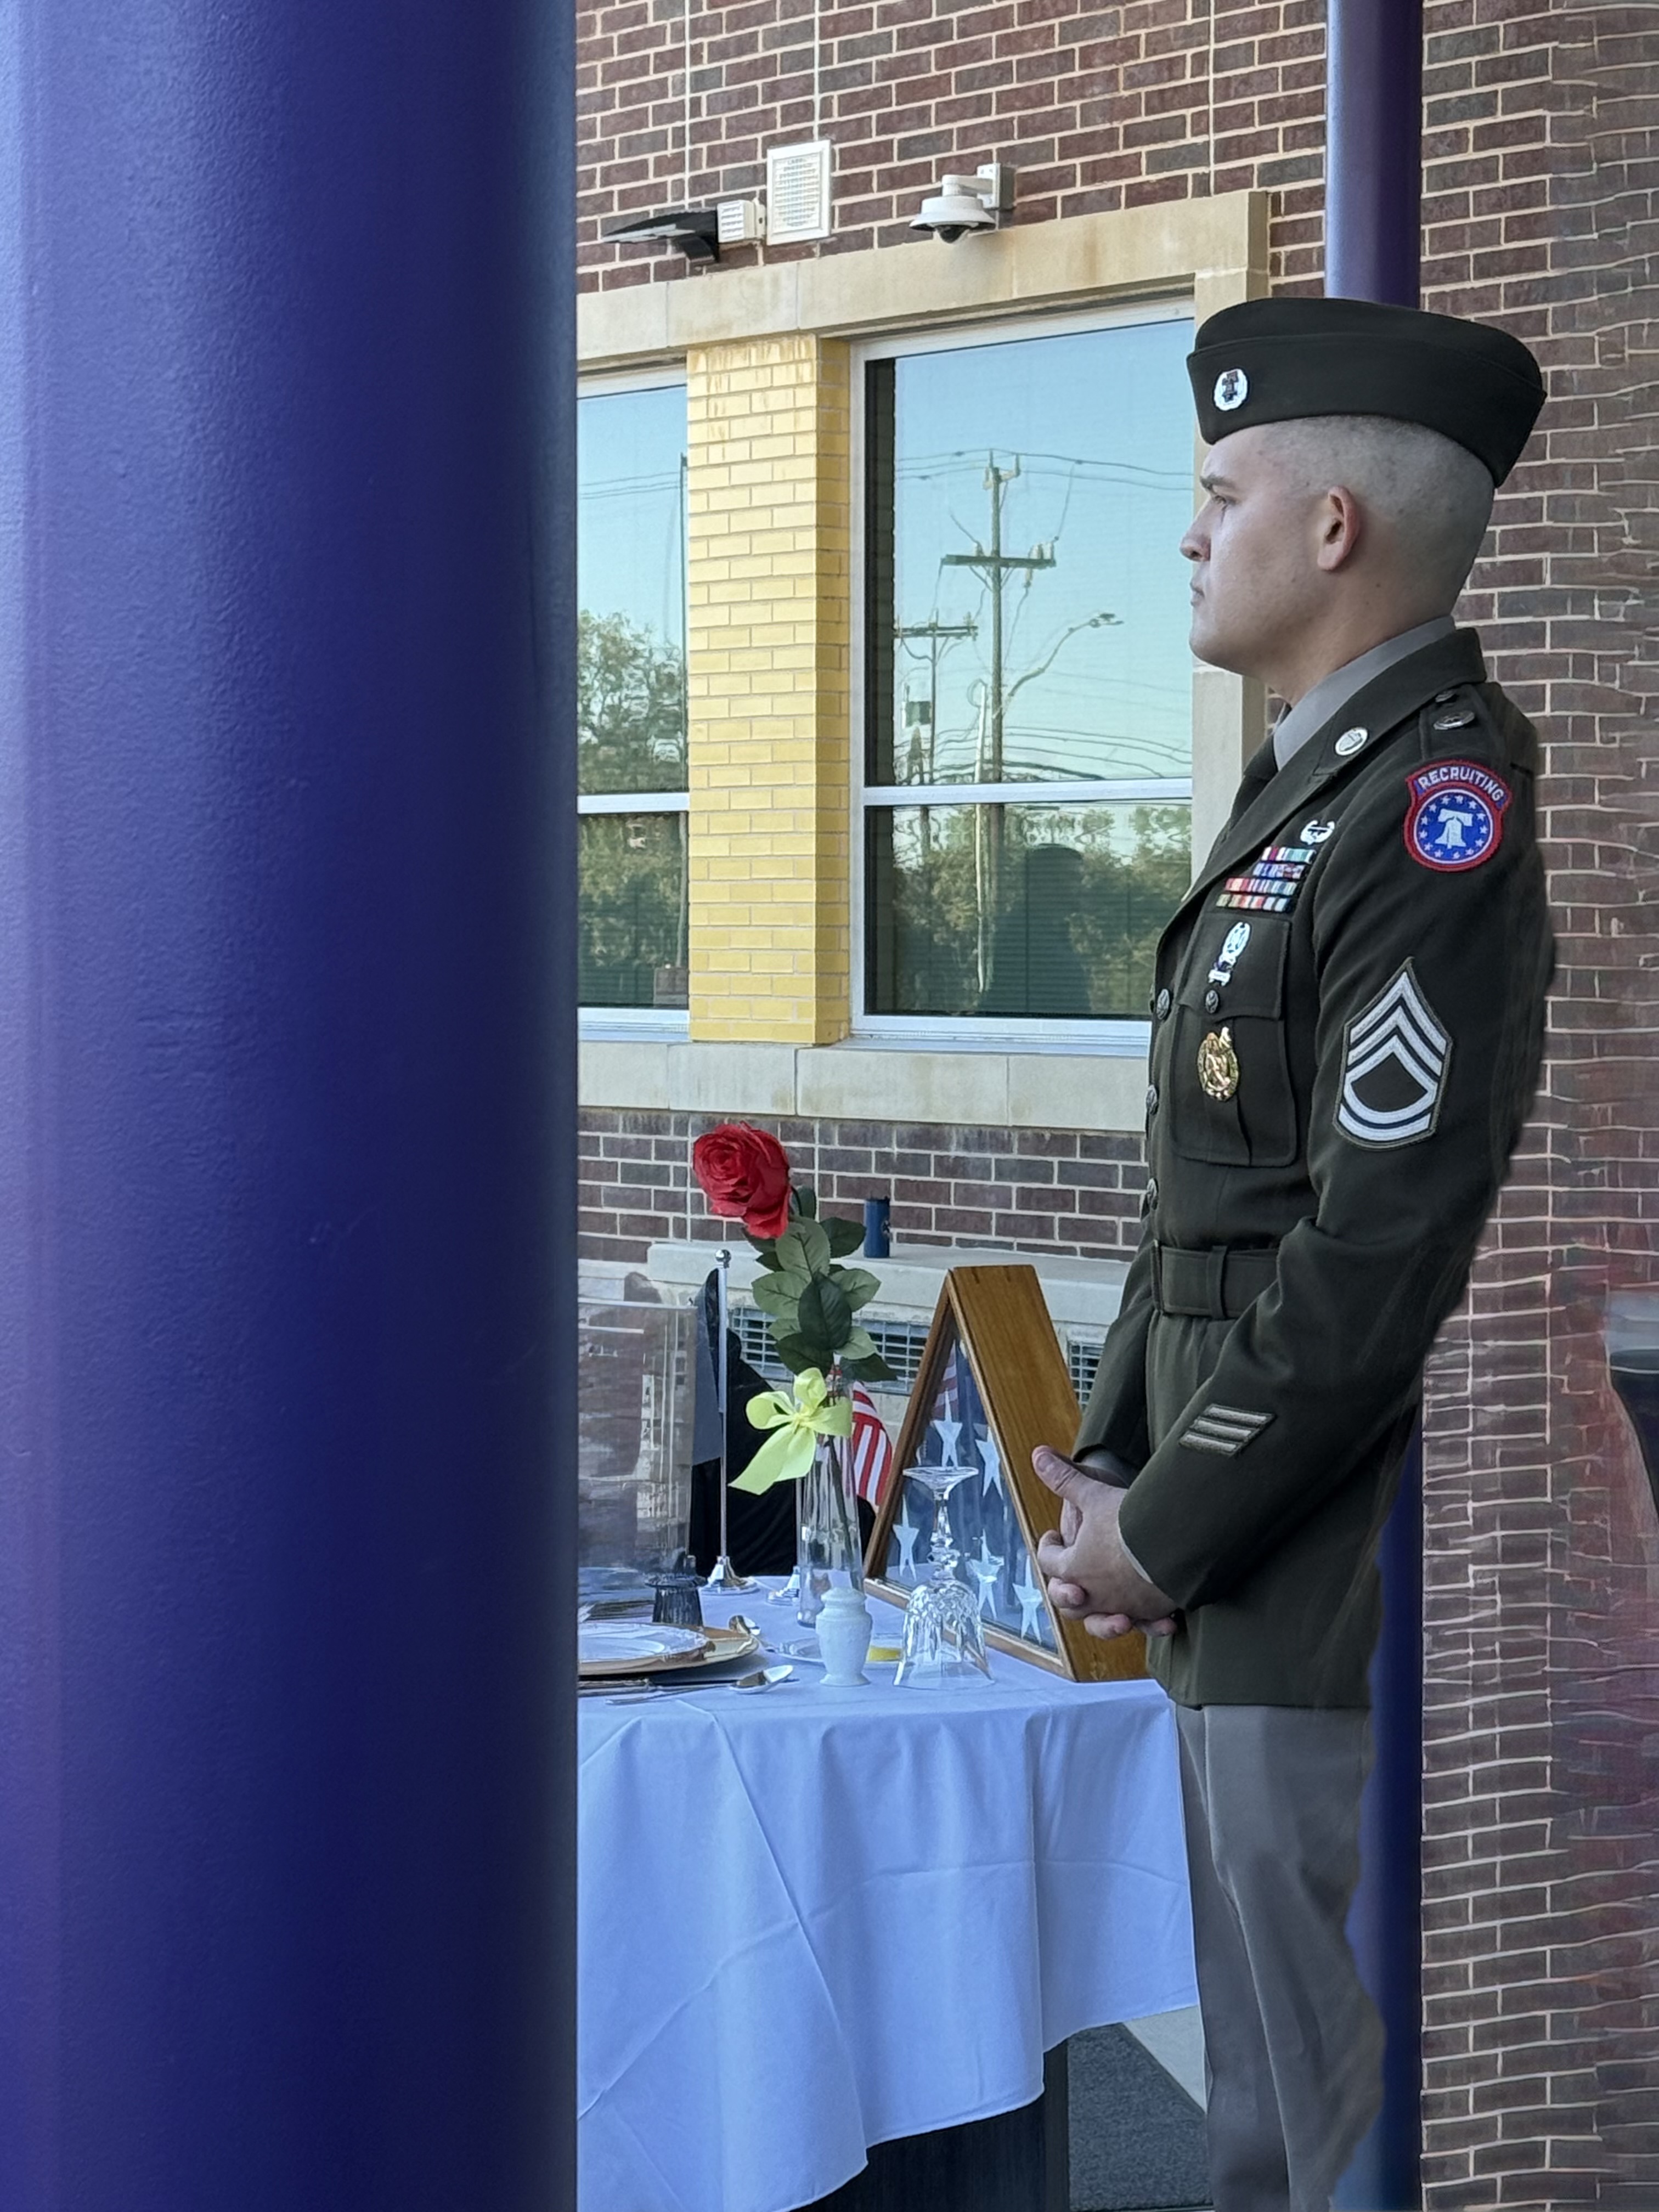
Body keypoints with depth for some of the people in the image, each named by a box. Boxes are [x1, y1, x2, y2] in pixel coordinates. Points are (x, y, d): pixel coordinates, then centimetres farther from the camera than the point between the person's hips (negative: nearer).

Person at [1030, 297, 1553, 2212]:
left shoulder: (1444, 804, -16)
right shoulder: (1305, 788, 15)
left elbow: (1390, 1236, -22)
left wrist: (1168, 1534, -15)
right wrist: (1111, 1465, 9)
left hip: (1338, 1587, -10)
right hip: (1248, 1584, 10)